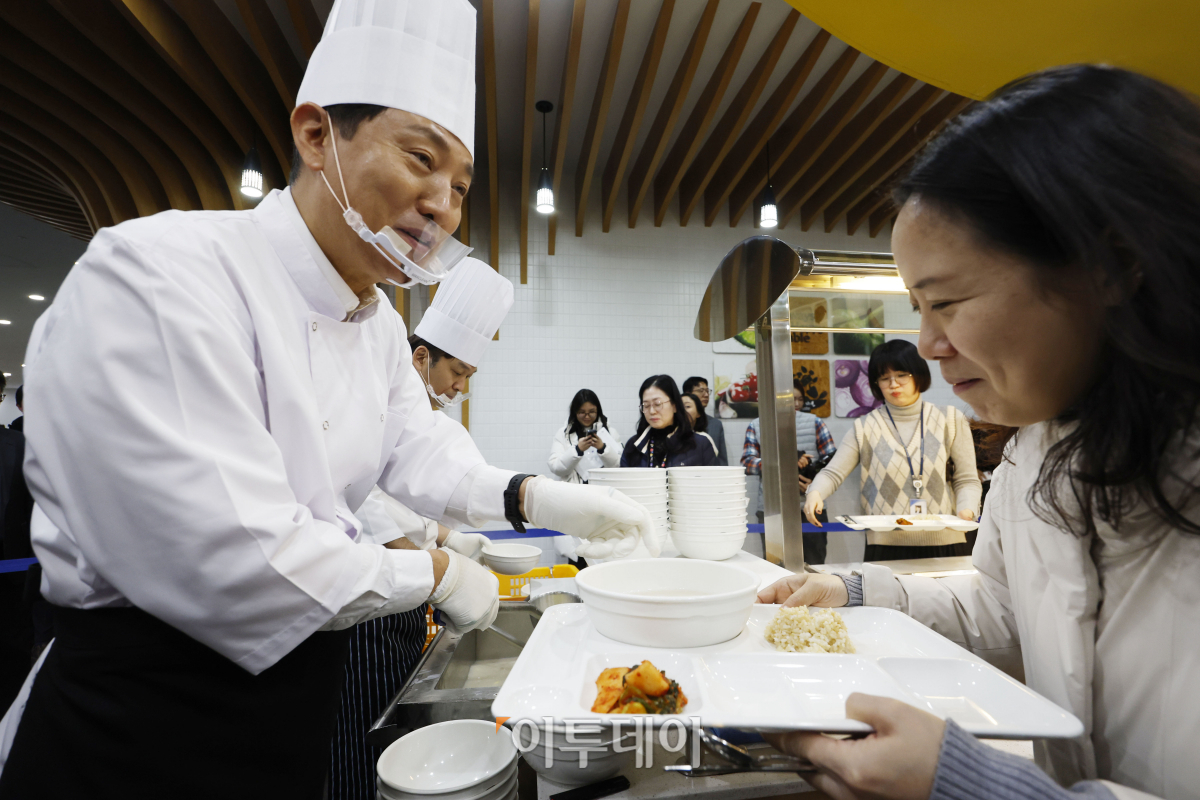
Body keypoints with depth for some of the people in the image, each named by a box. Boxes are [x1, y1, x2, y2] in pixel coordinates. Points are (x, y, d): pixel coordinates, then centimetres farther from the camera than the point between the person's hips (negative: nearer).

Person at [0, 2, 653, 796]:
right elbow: (226, 561, -30)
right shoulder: (156, 276, -24)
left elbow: (418, 450, 8)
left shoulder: (381, 326, 4)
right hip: (140, 731, -7)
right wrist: (435, 573, -17)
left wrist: (537, 500, -10)